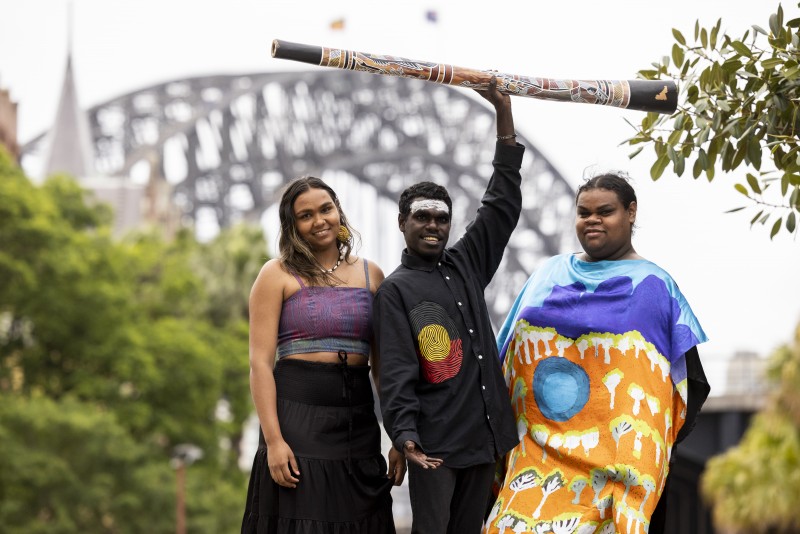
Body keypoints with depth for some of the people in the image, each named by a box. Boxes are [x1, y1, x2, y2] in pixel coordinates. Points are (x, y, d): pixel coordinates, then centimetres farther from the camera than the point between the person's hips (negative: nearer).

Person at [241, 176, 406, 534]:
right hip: (297, 414, -3)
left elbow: (382, 365, 13)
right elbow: (260, 362, -4)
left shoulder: (370, 275, 13)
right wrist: (273, 440, -15)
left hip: (358, 420, 4)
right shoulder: (278, 274, 2)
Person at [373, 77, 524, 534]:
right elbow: (396, 368, -8)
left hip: (484, 433, 5)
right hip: (435, 441, -5)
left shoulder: (466, 265, 16)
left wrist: (504, 111, 12)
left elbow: (503, 205, 15)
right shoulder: (396, 290, 0)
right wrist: (404, 432, -22)